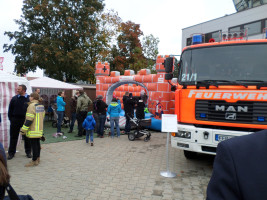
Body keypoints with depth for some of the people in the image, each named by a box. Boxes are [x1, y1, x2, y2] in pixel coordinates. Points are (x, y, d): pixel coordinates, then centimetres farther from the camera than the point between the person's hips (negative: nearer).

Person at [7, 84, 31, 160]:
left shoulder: (29, 99, -3)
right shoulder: (14, 98, 3)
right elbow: (10, 110, 9)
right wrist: (11, 119, 3)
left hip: (25, 120, -1)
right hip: (15, 120, 2)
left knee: (27, 137, 8)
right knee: (13, 137, 7)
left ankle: (28, 152, 20)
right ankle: (11, 153, 18)